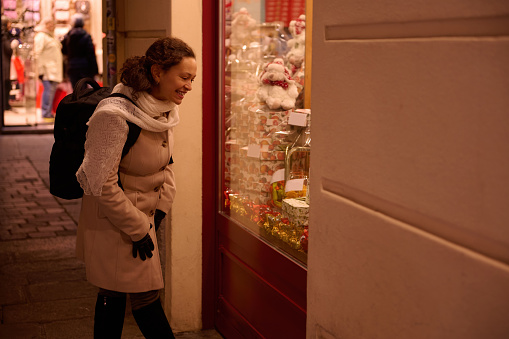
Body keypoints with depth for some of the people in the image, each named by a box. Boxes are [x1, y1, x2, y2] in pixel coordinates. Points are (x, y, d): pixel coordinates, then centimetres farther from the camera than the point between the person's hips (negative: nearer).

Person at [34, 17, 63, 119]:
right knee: (48, 89, -13)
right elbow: (37, 54, -14)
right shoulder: (40, 36, -8)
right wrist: (41, 70, -19)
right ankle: (46, 113, -11)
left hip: (54, 70, 9)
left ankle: (48, 112, 14)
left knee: (52, 90, 8)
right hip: (47, 69, -9)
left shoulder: (51, 36, 22)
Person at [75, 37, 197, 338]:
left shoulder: (165, 110, -1)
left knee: (114, 294, 18)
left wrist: (160, 209, 3)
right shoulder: (115, 116, -27)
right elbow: (101, 184, -26)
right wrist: (138, 230, -18)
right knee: (145, 296, 1)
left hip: (142, 215, 8)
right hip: (112, 221, -8)